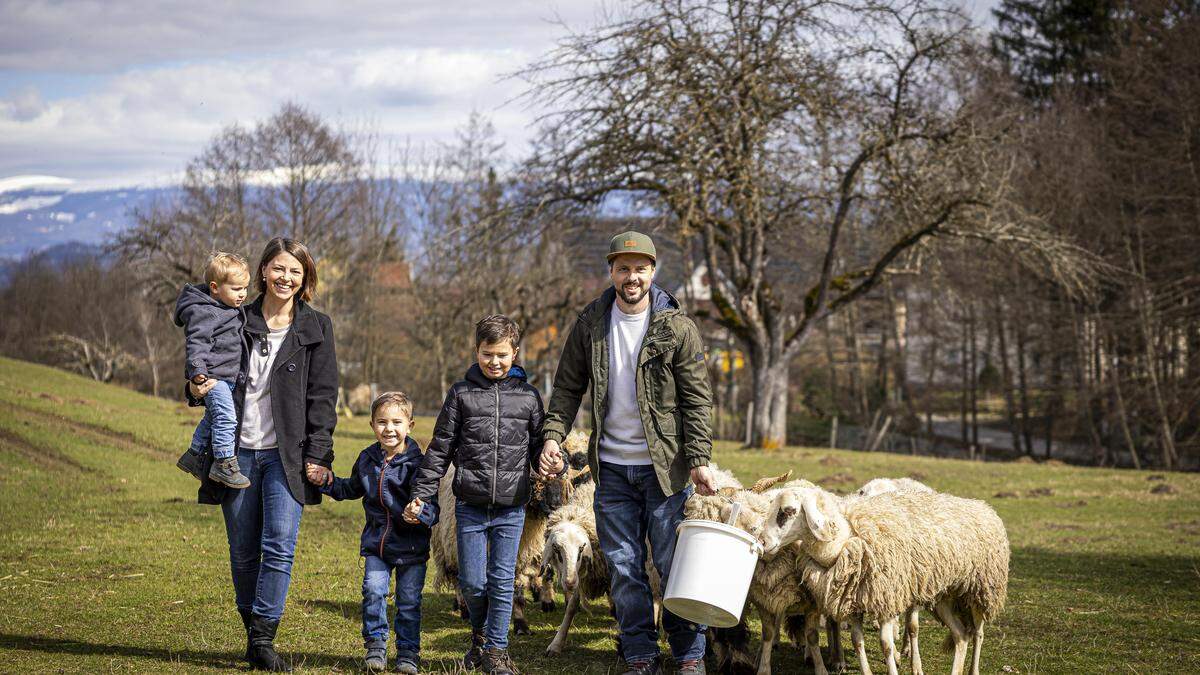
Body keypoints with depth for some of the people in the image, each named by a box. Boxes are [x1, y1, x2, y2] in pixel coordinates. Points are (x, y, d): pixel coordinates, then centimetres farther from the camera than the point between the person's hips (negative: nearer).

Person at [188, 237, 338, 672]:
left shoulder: (315, 328, 4)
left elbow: (323, 396, 1)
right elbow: (217, 378, 18)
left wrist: (318, 456, -7)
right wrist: (197, 391, -6)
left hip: (286, 454, -2)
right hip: (239, 451, 2)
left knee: (280, 545, -14)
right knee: (243, 552, 5)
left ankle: (263, 640, -10)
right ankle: (254, 634, 18)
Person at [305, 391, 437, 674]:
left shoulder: (416, 463, -14)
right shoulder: (367, 459, 3)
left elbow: (431, 504, -16)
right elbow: (353, 489, 23)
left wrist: (421, 515, -37)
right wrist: (327, 482, 9)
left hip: (411, 546, -3)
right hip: (376, 543, 4)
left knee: (409, 601, 5)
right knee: (373, 592, -4)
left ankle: (408, 651, 19)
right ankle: (375, 645, 14)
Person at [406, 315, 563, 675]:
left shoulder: (528, 396, 4)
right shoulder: (461, 393, 2)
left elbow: (538, 444, 11)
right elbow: (440, 448, 4)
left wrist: (554, 464, -12)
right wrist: (421, 493, 0)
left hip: (511, 509, 0)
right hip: (470, 506, 0)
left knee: (502, 581, 4)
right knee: (472, 581, 3)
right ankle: (480, 634, 29)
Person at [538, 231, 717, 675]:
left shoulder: (677, 328, -6)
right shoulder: (590, 324, 2)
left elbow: (697, 400, -5)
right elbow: (568, 387, 8)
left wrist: (699, 460, -12)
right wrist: (553, 434, -6)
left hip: (664, 466, -3)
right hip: (612, 467, 3)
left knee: (674, 563, 0)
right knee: (623, 565, 7)